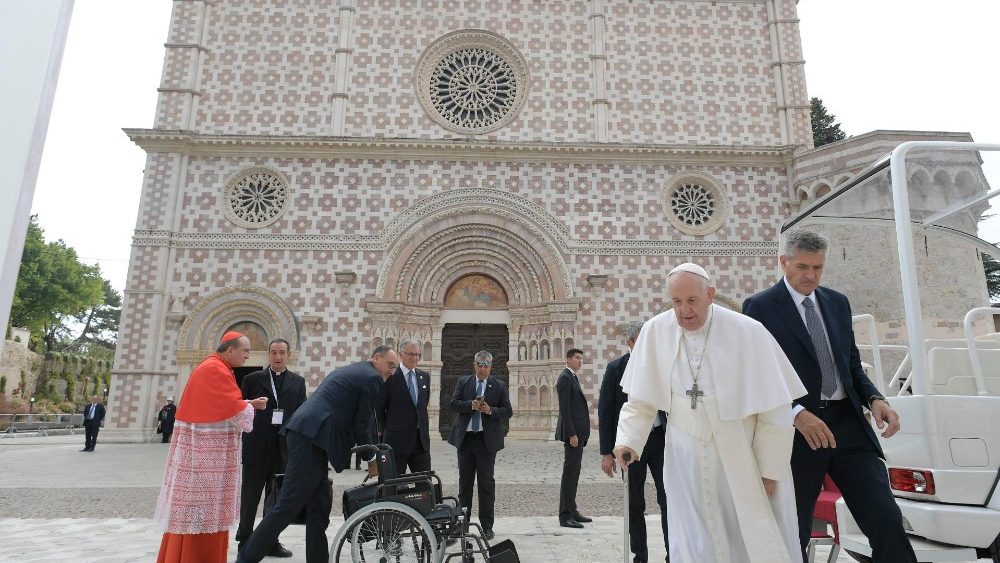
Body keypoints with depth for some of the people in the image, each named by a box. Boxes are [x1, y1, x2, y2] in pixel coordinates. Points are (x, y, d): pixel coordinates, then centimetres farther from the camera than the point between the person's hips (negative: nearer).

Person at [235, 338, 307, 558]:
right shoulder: (253, 378, 4)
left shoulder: (298, 382, 8)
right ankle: (245, 539, 22)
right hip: (256, 447, -2)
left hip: (284, 447, 2)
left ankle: (271, 540, 21)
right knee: (250, 496, 7)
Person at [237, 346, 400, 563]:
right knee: (288, 505, -5)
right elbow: (362, 424, -5)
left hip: (306, 433, 10)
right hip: (311, 437, -10)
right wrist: (372, 459, 7)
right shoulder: (372, 377, -3)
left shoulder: (348, 371, 26)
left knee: (320, 504, 13)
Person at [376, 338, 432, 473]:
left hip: (421, 439, 5)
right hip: (397, 439, -5)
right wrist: (387, 430, 3)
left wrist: (423, 429, 12)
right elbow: (379, 407, -1)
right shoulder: (390, 377, -8)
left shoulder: (424, 376, 10)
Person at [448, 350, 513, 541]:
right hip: (465, 438, 2)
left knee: (486, 483, 2)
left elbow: (507, 411, 0)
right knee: (465, 481, 12)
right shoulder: (463, 382, 6)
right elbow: (454, 404, -2)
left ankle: (487, 526, 12)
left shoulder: (499, 386, 2)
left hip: (487, 439, -2)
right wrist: (471, 405, -18)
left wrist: (491, 410, -16)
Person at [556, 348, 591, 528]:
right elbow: (564, 409, -19)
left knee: (573, 472, 14)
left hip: (578, 432, 10)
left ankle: (571, 510, 22)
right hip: (573, 432, -10)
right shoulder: (565, 378, -12)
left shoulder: (573, 377, 18)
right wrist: (572, 434, -22)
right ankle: (565, 515, -1)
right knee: (570, 472, -6)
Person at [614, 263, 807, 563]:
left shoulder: (748, 332, -15)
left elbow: (775, 410, -8)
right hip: (687, 461, 2)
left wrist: (770, 470, -5)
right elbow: (641, 400, 1)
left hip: (745, 460, -1)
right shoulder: (655, 332, -8)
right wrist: (628, 440, -12)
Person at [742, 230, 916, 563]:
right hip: (796, 428, -4)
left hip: (848, 422, 4)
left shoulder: (838, 302, 13)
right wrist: (796, 413, -23)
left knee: (887, 520, -4)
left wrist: (874, 398, -1)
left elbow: (852, 365, 18)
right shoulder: (759, 307, -5)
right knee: (794, 532, 10)